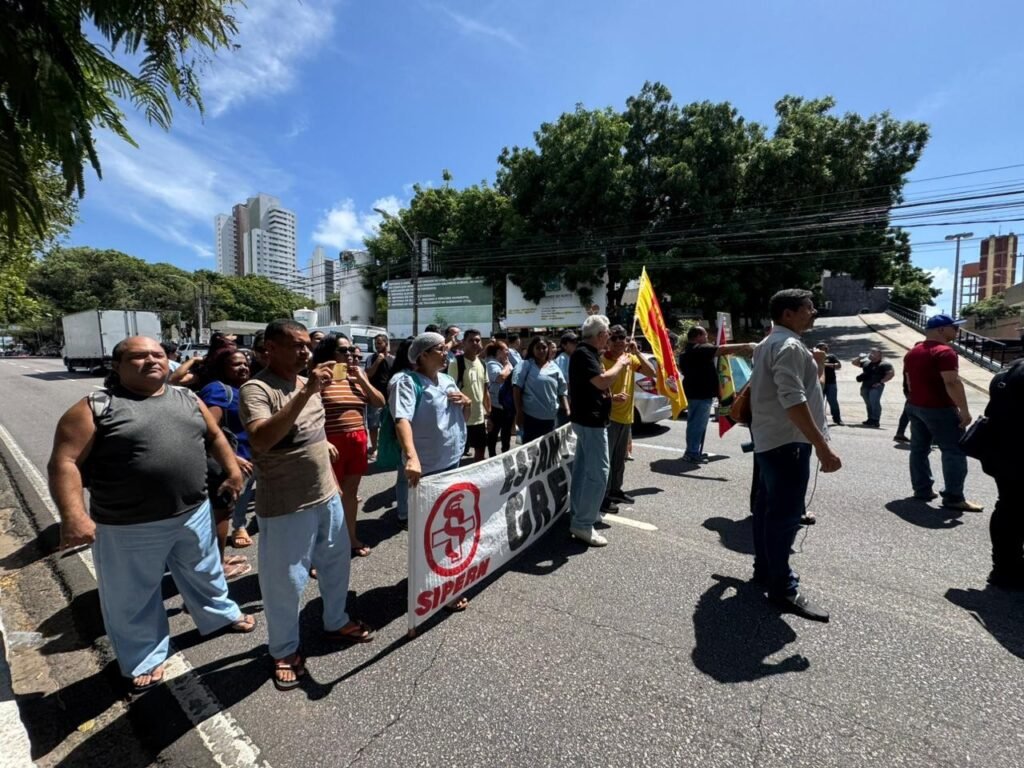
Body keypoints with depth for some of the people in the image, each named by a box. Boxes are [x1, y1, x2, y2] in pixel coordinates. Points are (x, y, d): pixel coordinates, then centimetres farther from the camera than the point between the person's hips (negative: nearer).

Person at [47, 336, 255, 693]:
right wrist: (73, 516, -22)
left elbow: (215, 436, 15)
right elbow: (64, 462, -14)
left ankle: (222, 613, 49)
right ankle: (146, 658, 38)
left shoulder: (188, 399, 4)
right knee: (134, 597, 16)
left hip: (193, 514, 4)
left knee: (205, 574, 25)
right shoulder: (94, 408, -11)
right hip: (128, 527, -4)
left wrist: (232, 471, 10)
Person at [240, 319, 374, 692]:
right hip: (285, 506, -7)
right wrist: (305, 393, -38)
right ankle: (284, 650, 32)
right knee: (286, 581, 8)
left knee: (337, 562, 21)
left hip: (326, 496, 8)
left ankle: (335, 622, 44)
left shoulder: (308, 383, 6)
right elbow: (261, 440, -35)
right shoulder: (256, 389, -17)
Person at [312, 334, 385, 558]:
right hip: (333, 443, -6)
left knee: (351, 491, 17)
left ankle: (351, 538, 32)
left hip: (358, 441, 6)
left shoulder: (358, 376, 11)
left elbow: (379, 403, 8)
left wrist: (362, 379, -2)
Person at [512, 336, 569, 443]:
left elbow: (562, 391, 13)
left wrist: (567, 410, 2)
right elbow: (516, 388, -8)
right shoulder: (525, 365, -2)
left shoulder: (554, 367, 10)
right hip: (531, 417, -4)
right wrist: (519, 412, -14)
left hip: (550, 417, 5)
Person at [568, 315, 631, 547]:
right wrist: (619, 364, -14)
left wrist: (611, 396, 15)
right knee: (598, 472, -9)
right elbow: (602, 381, -29)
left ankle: (577, 516, 28)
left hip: (587, 419, 11)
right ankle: (582, 524, -3)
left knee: (583, 469, 17)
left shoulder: (587, 353, 14)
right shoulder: (583, 354, -18)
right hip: (591, 420, -11)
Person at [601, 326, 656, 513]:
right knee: (606, 458, -3)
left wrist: (637, 352, -9)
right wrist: (611, 397, -32)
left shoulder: (630, 358, 5)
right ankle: (603, 497, 8)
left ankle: (615, 490, 33)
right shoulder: (602, 360, -14)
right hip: (608, 416, -7)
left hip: (626, 416, 7)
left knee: (619, 458, 19)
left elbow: (652, 373, -2)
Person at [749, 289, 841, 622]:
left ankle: (764, 569, 29)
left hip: (769, 438, 11)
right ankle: (783, 588, 3)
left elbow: (763, 386, 27)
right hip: (788, 441, -11)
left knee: (768, 506, 17)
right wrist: (822, 445, -27)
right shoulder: (790, 346, -17)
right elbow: (794, 401, -26)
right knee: (785, 513, -5)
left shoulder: (768, 343, 17)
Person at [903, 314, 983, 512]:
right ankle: (953, 497, -4)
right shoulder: (944, 352, -16)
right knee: (954, 451, -4)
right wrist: (964, 410, -21)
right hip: (940, 409, -9)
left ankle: (922, 490, 15)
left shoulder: (912, 353, 13)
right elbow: (952, 382, -23)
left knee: (919, 449, 11)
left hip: (915, 406, 9)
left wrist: (916, 400, 24)